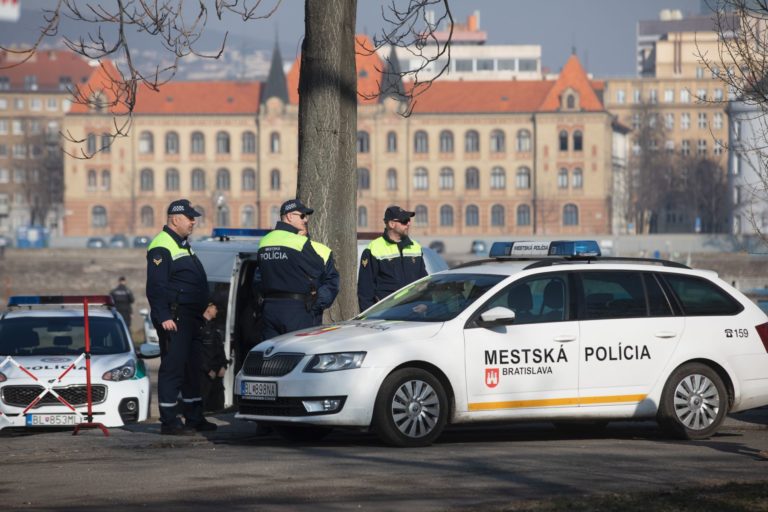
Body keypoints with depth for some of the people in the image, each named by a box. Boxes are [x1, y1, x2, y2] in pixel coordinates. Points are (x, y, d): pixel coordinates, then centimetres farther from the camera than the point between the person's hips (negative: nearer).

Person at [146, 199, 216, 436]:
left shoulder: (182, 244, 20)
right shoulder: (162, 246, -13)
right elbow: (155, 287, -20)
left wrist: (202, 310, 25)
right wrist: (164, 317, -26)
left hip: (190, 318, 10)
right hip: (173, 318, -10)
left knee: (192, 369, 14)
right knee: (173, 368, -8)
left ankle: (194, 418, 21)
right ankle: (169, 422, -7)